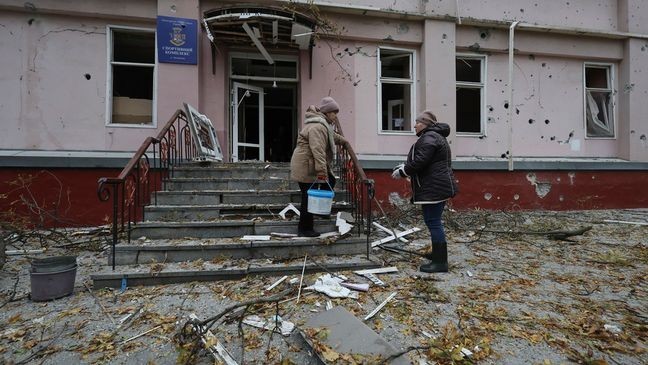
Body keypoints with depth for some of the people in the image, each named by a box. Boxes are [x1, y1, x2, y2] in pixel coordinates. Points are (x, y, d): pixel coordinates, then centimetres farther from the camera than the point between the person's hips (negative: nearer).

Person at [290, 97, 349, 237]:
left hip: (311, 166, 11)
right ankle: (304, 229, 5)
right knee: (309, 197, -5)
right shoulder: (317, 127, -20)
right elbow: (318, 150, -30)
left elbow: (332, 136, 38)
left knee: (330, 181, 17)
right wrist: (321, 170, -34)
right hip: (306, 167, -11)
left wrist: (343, 141, 52)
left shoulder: (323, 124, 16)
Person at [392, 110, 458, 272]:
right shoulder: (435, 136, 21)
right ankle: (438, 255, 33)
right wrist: (405, 167, 14)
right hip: (438, 187, 11)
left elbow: (419, 162, -22)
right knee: (434, 221, 19)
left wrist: (402, 172, -10)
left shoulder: (429, 138, -14)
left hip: (433, 188, -11)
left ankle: (440, 262, 1)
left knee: (433, 222, -6)